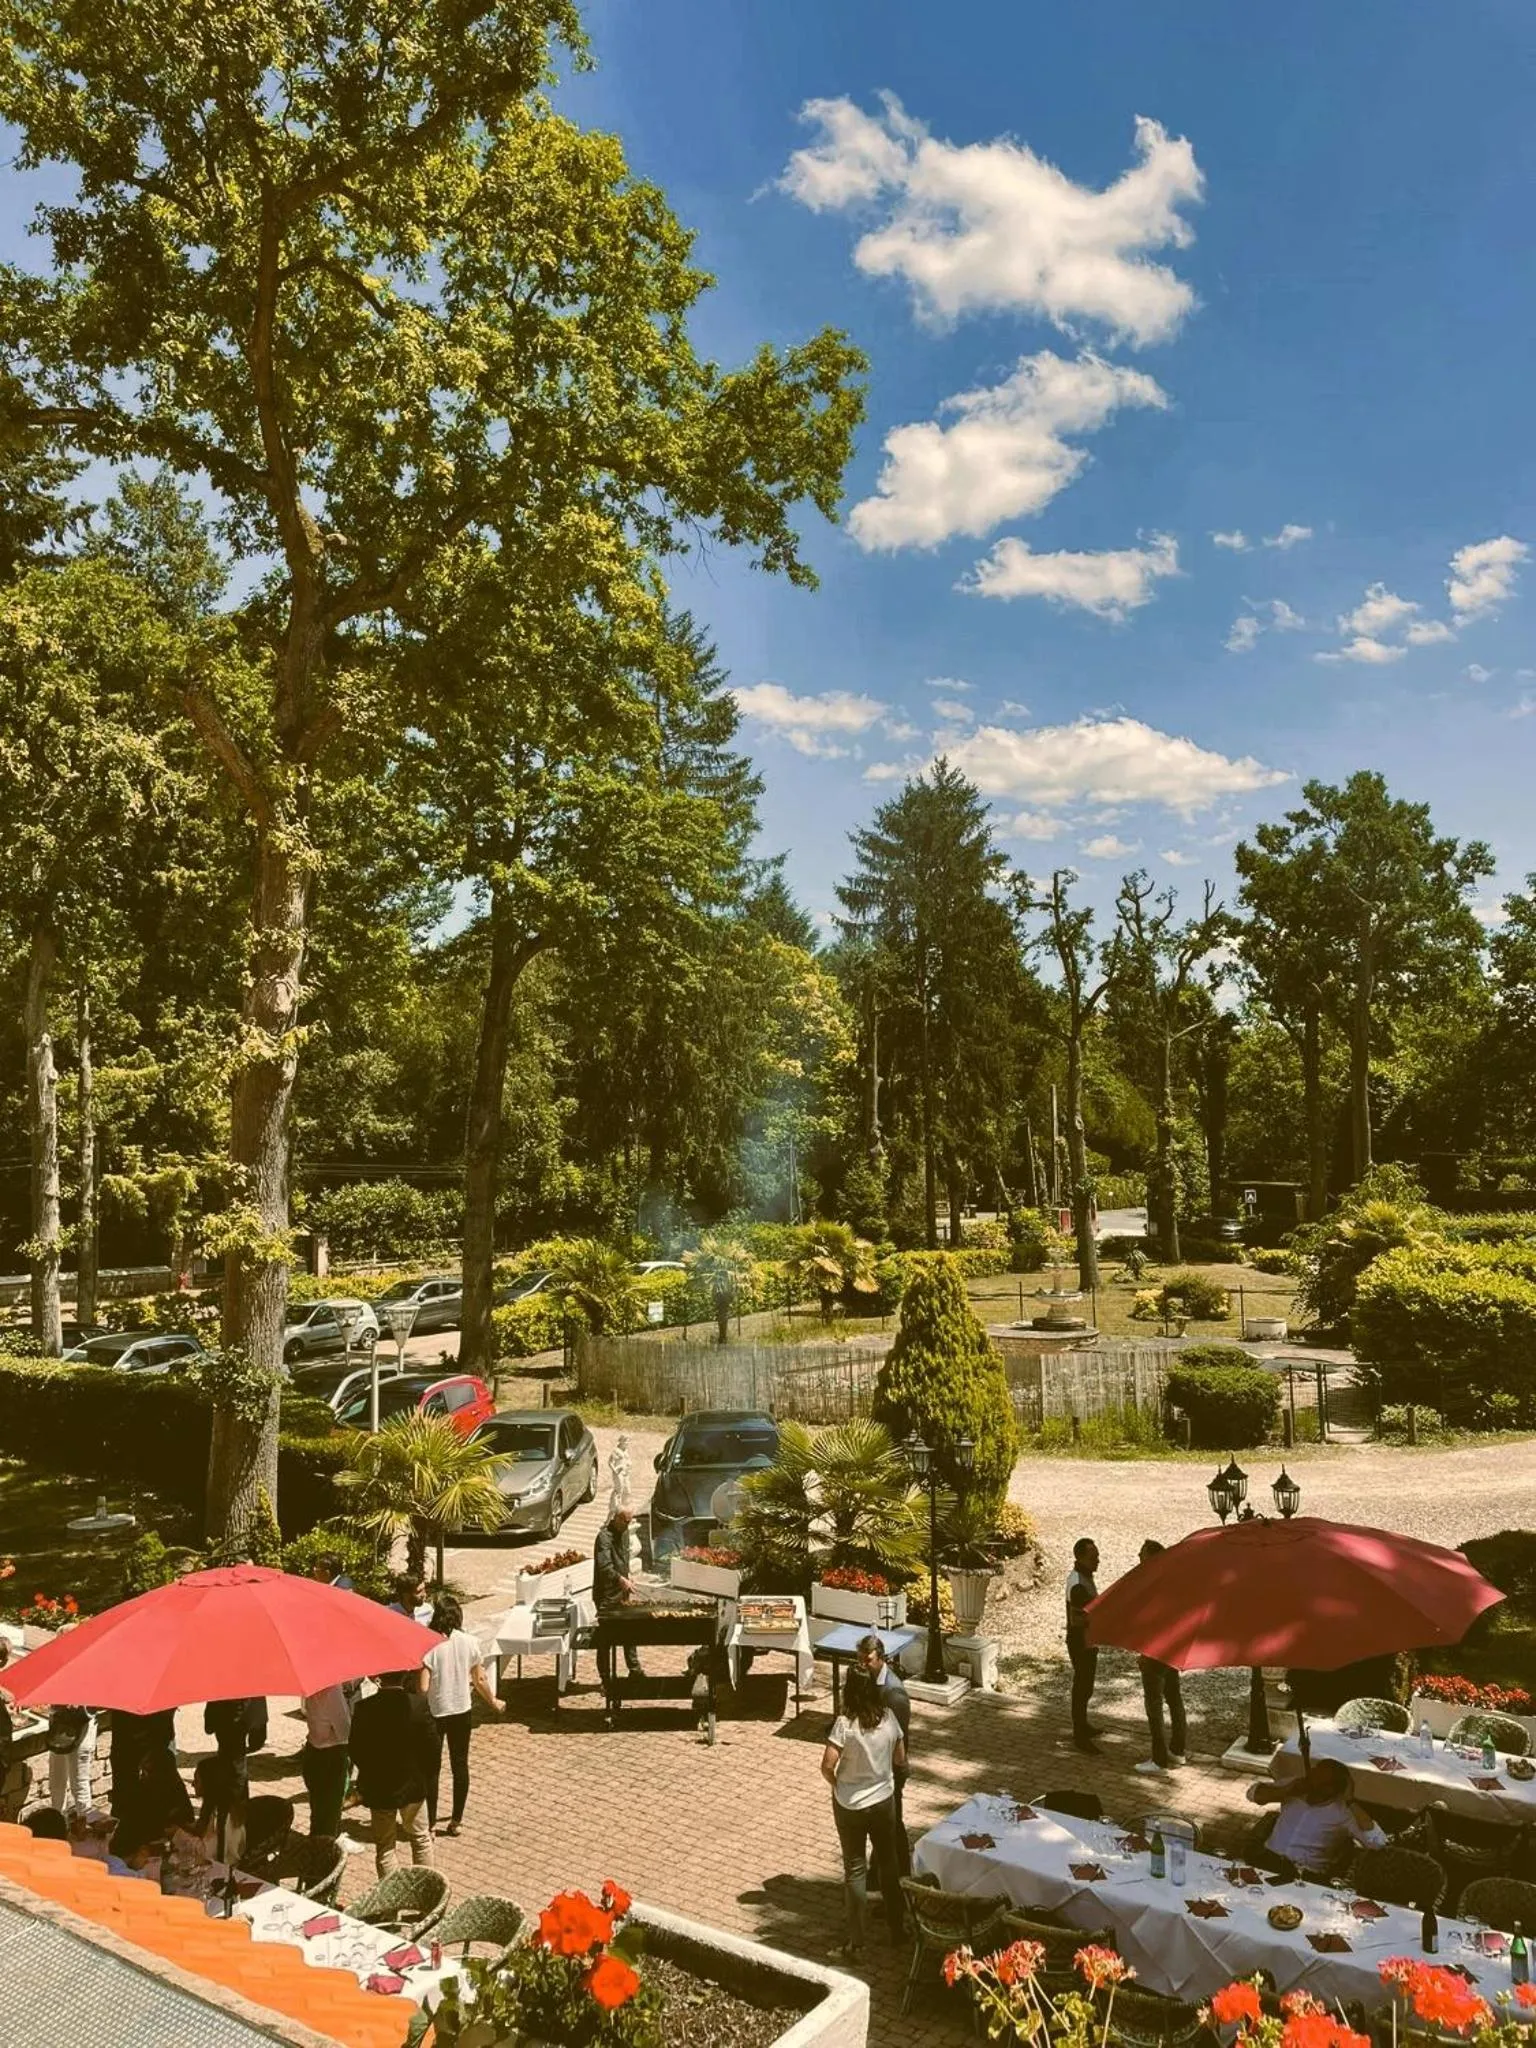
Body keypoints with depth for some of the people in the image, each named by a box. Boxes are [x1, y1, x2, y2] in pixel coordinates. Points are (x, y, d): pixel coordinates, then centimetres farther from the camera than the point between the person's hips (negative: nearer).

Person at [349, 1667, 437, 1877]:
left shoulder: (364, 1708, -18)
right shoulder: (419, 1704, -19)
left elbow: (356, 1751, -8)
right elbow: (431, 1748, -12)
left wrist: (369, 1777, 10)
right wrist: (426, 1778, 6)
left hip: (377, 1789, 0)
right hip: (413, 1785, 0)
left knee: (384, 1846, 16)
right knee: (421, 1839, 21)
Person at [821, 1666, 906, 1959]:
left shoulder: (845, 1723, -23)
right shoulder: (888, 1717, -11)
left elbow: (827, 1765, -24)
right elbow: (900, 1759, 2)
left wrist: (836, 1784, -4)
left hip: (850, 1806, -3)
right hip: (884, 1800, 3)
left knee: (855, 1869, 10)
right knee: (888, 1863, 21)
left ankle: (857, 1942, 18)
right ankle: (896, 1928, 35)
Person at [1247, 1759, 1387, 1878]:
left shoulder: (1344, 1812, -5)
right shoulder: (1295, 1789, 8)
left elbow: (1378, 1842, -20)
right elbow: (1253, 1793, 8)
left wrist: (1351, 1802, -17)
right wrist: (1287, 1791, -6)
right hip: (1270, 1859, 2)